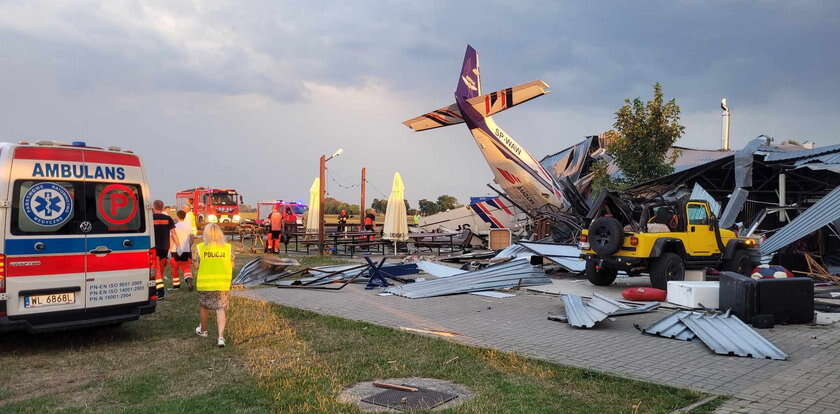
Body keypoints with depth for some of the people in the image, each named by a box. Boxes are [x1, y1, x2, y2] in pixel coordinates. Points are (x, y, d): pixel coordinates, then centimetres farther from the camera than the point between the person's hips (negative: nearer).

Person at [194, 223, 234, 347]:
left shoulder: (200, 248, -7)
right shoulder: (228, 247, -4)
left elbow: (196, 265, -3)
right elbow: (231, 266, 1)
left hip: (204, 283, 0)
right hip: (223, 284, 0)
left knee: (203, 306, 21)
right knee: (220, 309, 6)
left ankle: (203, 330, 40)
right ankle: (221, 336, -4)